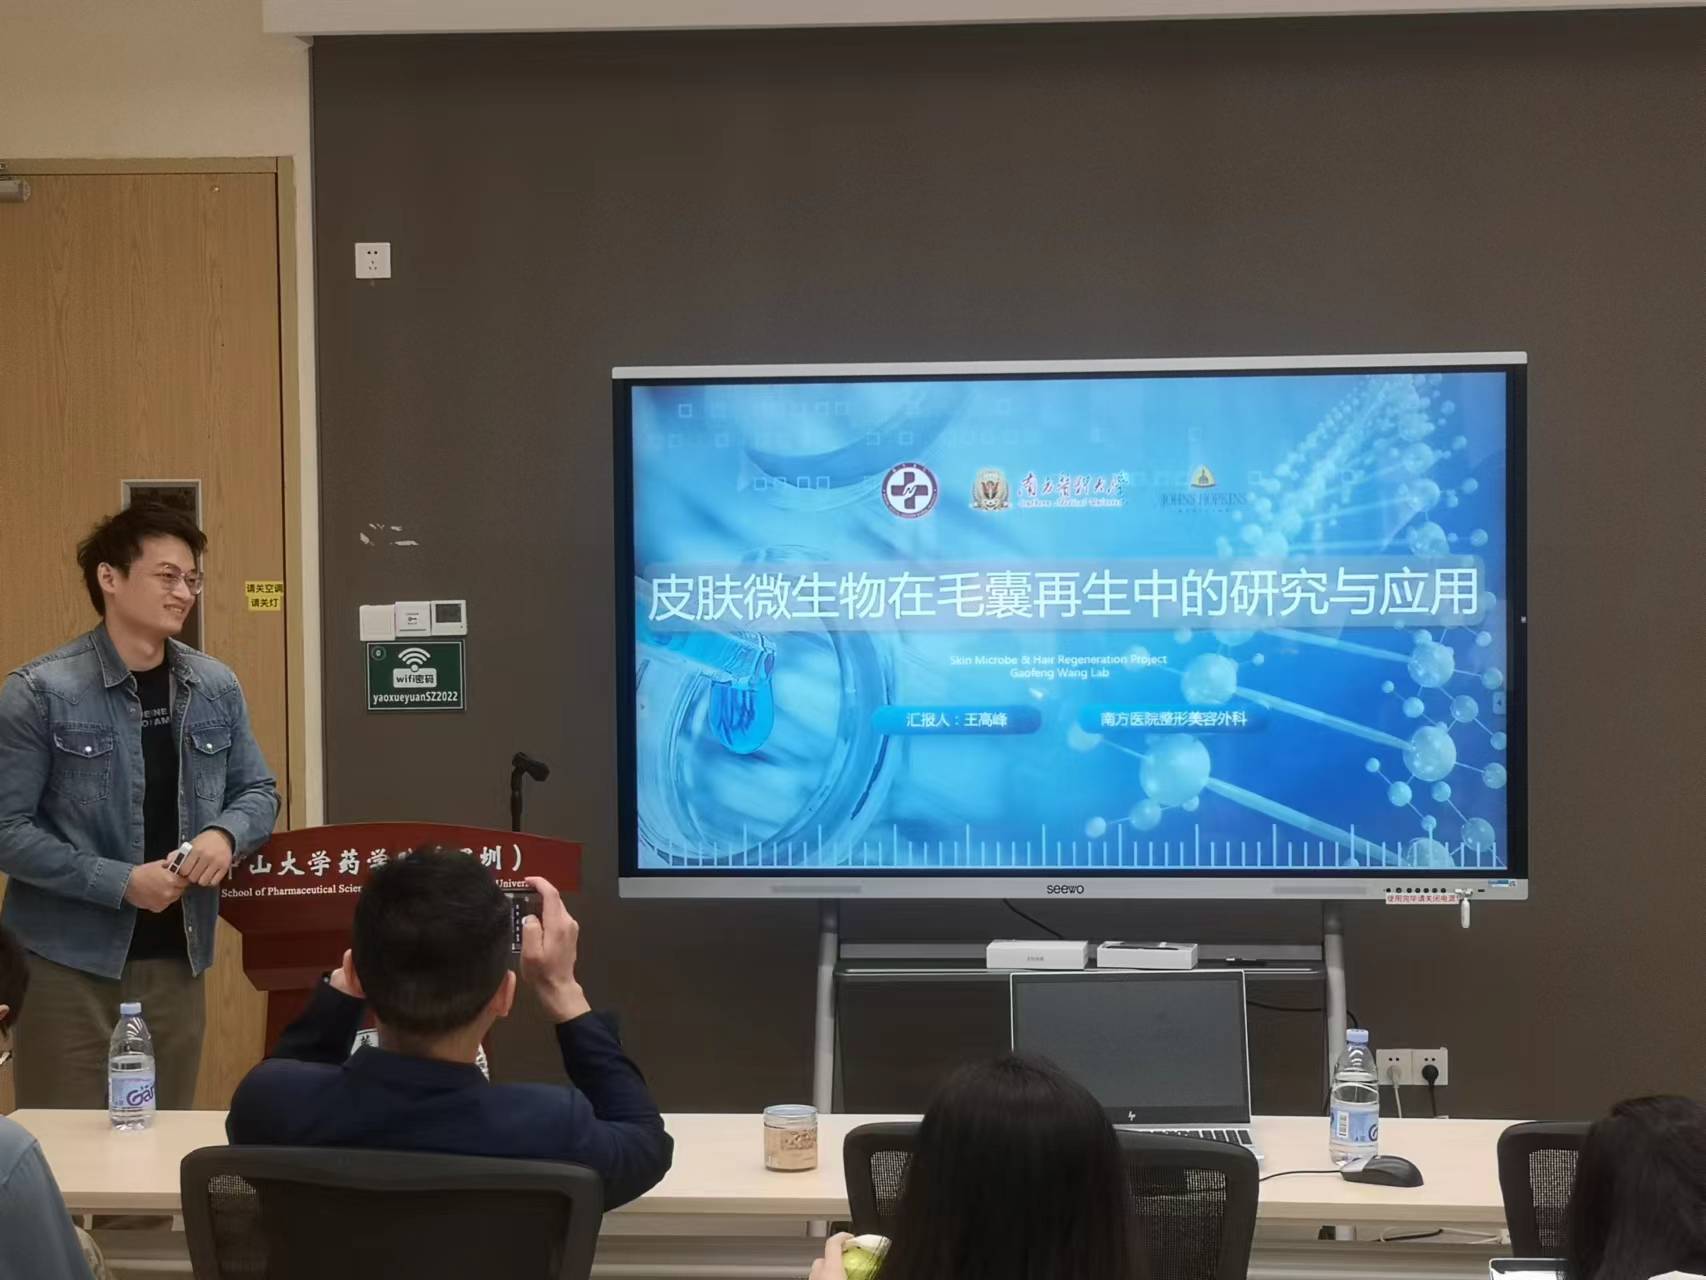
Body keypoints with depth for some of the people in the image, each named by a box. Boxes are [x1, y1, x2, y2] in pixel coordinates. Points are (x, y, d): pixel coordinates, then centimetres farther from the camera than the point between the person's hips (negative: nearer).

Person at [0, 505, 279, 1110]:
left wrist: (225, 833, -10)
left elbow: (258, 792, 13)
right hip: (70, 962, -5)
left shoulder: (216, 688, 4)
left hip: (176, 958, 5)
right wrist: (120, 882, -19)